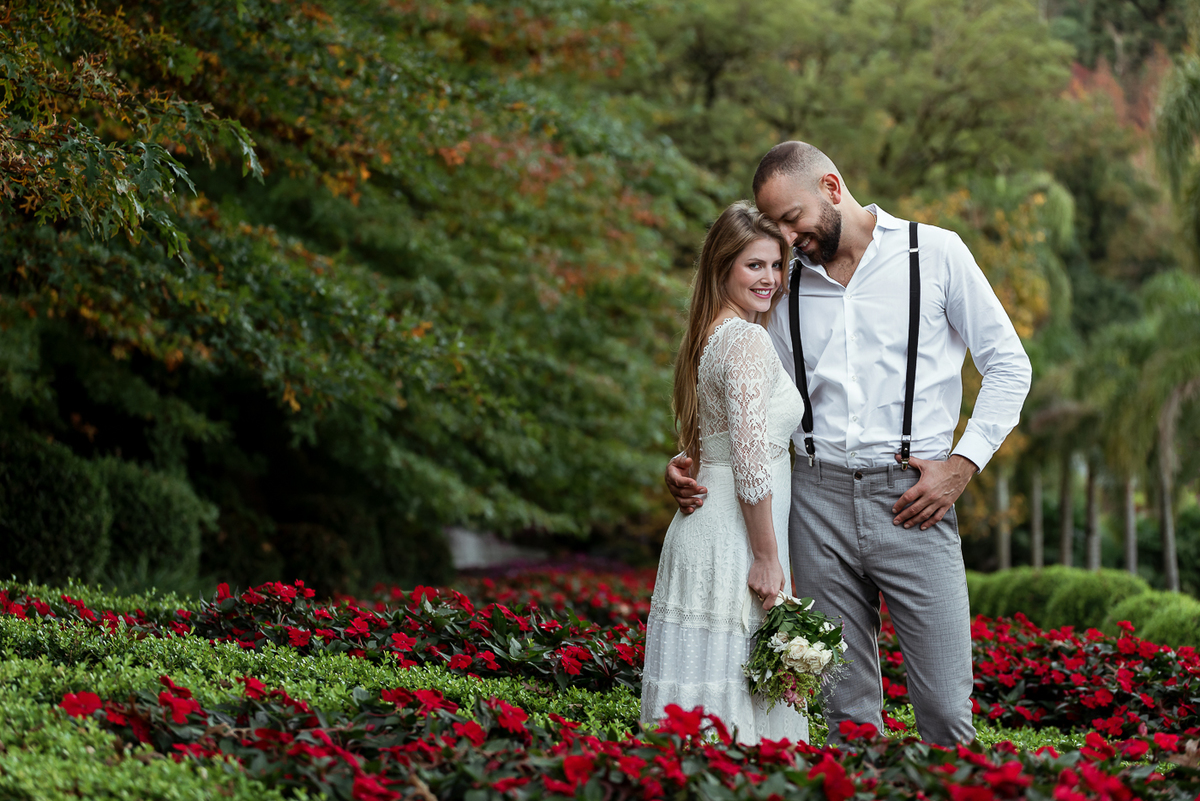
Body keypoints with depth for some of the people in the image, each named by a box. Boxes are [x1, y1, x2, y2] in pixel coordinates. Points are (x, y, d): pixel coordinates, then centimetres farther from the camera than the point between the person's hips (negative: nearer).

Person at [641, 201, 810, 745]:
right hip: (735, 540, -9)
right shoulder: (749, 340, -12)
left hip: (703, 528, 9)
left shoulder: (708, 338, 17)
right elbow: (750, 459, -19)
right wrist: (767, 557, -15)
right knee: (737, 722, -7)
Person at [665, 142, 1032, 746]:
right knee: (847, 707, 5)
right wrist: (693, 460, 1)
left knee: (945, 707, -6)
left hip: (910, 499, -3)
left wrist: (963, 463, -6)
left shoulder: (935, 253, 2)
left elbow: (1008, 364, 4)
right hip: (819, 498, 3)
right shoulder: (793, 282, 13)